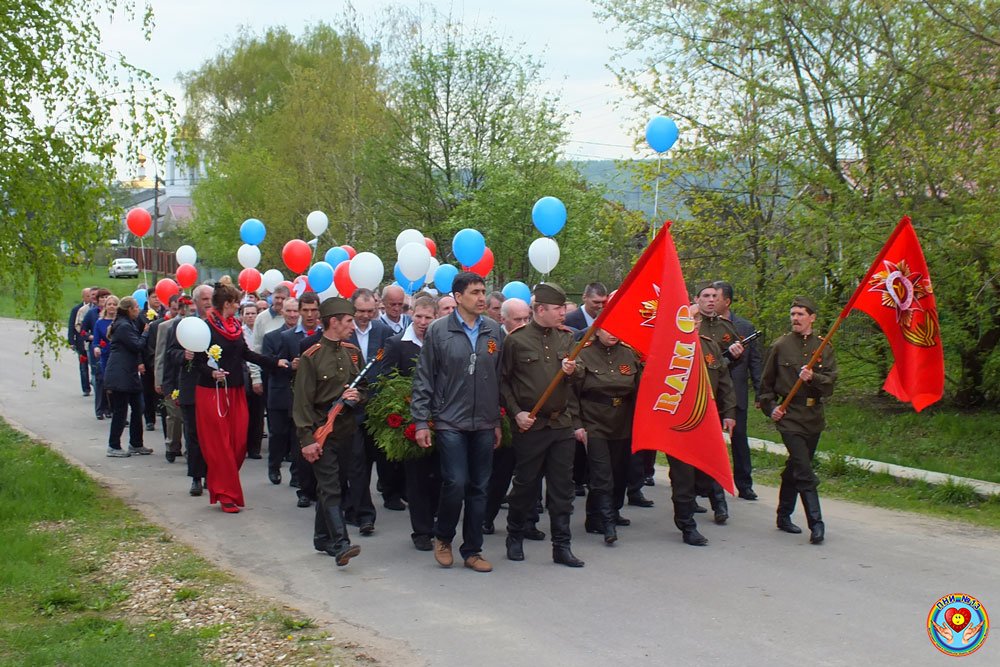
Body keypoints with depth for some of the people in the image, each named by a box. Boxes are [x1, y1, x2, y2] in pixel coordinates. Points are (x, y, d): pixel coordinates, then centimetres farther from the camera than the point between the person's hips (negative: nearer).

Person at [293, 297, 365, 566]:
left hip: (347, 429, 6)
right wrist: (306, 439, -13)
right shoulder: (311, 356, -6)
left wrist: (357, 396, -2)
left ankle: (322, 539, 23)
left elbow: (365, 388, 22)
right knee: (330, 488, -11)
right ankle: (340, 544, -17)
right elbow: (303, 402, -8)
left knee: (328, 486, 14)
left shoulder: (352, 352, 11)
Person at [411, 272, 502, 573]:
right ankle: (443, 537, 15)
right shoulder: (438, 330, -3)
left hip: (484, 424, 4)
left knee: (479, 488, 7)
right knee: (456, 483, -10)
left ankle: (472, 550, 19)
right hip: (450, 422, -4)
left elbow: (500, 378, 12)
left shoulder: (494, 330, 7)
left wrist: (498, 421, 11)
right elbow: (423, 379, -2)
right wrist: (421, 422, -5)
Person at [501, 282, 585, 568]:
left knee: (562, 486, 5)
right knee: (525, 484, 6)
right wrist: (516, 413, -10)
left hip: (562, 423, 4)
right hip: (530, 424, -4)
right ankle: (515, 538, 25)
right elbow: (503, 381, -2)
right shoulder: (516, 340, -6)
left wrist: (573, 370, -12)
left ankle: (562, 546, 12)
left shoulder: (566, 337, 8)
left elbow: (579, 374, 11)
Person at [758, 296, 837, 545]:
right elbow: (766, 382, 10)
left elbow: (830, 384, 1)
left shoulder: (824, 348, 7)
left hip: (814, 416, 4)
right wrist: (770, 407, 0)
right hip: (789, 415, -4)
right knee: (804, 472, -13)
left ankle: (784, 516, 26)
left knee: (795, 469, 14)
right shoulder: (780, 346, 2)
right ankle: (816, 523, -15)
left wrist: (813, 378, -17)